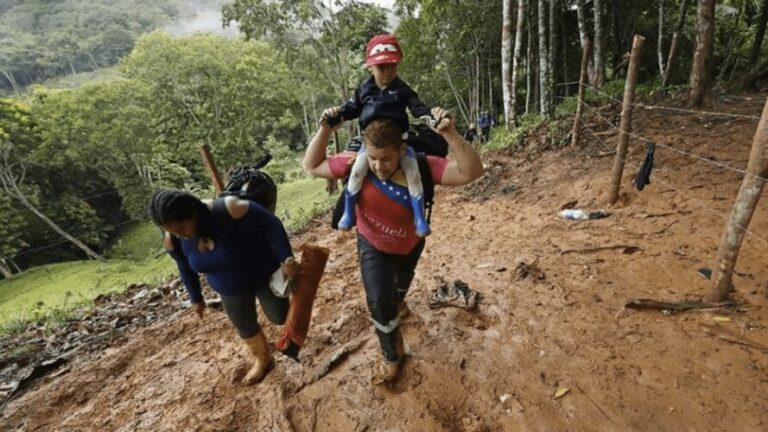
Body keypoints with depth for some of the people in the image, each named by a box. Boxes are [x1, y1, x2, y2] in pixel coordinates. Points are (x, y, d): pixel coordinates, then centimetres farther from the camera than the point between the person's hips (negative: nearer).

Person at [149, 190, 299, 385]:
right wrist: (196, 298, 13)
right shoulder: (173, 240, -18)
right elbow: (186, 269, 1)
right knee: (245, 327, 17)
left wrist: (286, 260, -34)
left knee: (279, 316, 10)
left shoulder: (230, 210, -38)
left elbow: (272, 224, -30)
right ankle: (262, 358, 46)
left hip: (264, 274, -4)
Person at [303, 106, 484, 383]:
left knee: (401, 286, 30)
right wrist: (325, 130, -33)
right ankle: (392, 355, 19)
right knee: (379, 302, -9)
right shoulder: (356, 165, -29)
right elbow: (312, 166, -18)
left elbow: (471, 172, -42)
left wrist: (450, 135, -57)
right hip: (373, 246, 0)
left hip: (410, 244, 1)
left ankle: (397, 299, 67)